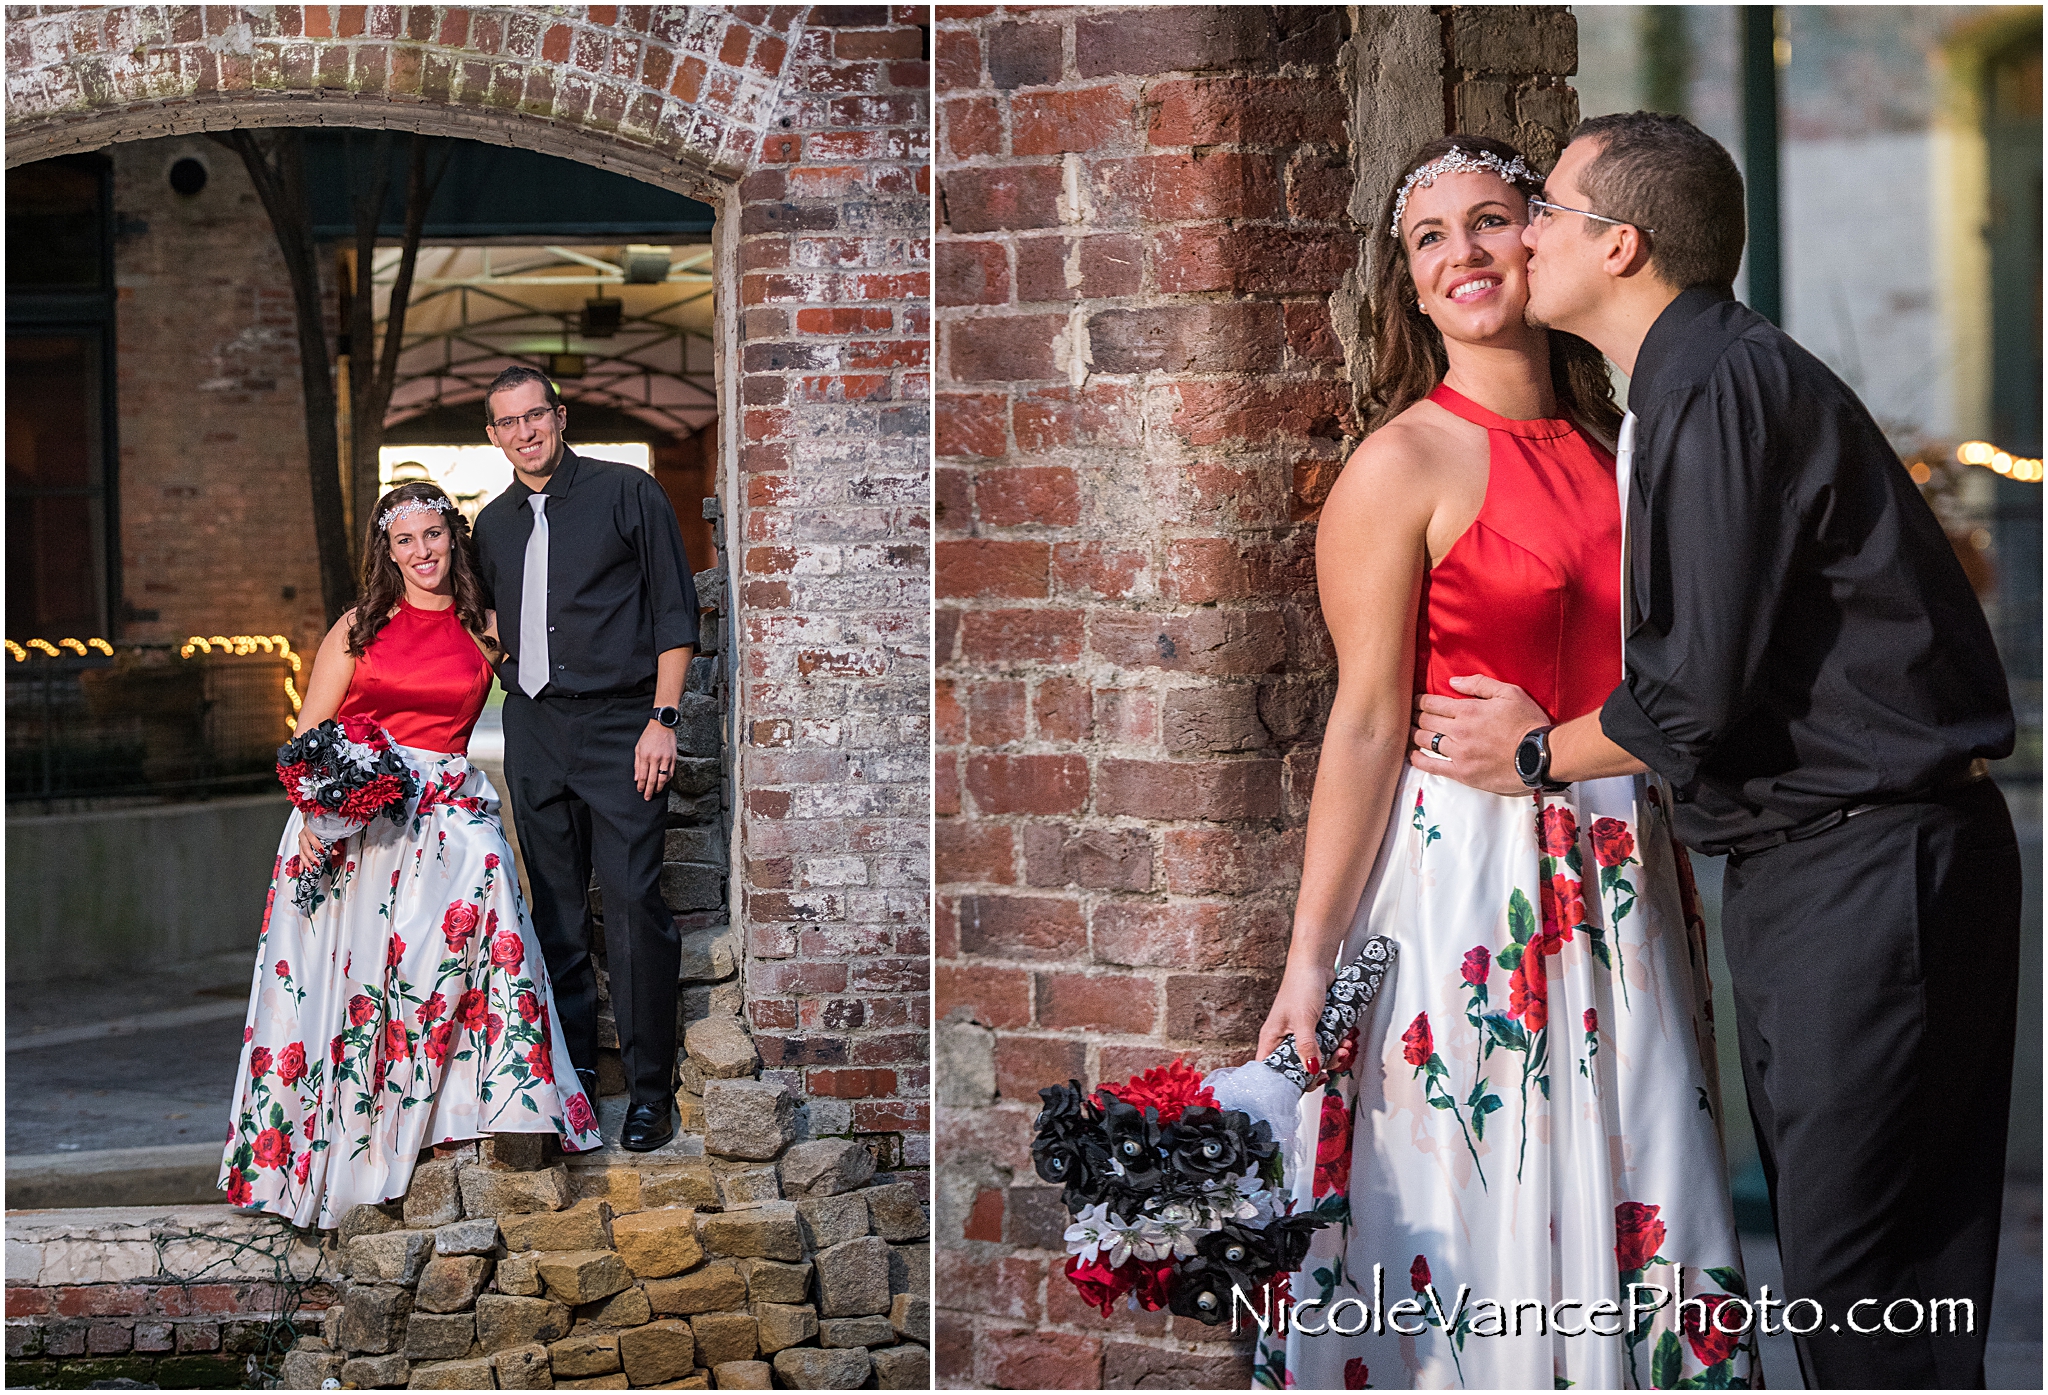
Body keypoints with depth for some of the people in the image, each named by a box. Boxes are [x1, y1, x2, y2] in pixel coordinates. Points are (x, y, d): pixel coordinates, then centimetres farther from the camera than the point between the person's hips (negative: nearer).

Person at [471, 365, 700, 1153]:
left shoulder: (626, 495, 0)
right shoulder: (493, 524, 14)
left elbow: (675, 612, -2)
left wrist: (662, 719, -9)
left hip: (618, 725, -5)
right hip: (533, 729, 5)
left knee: (632, 902, -10)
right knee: (555, 908, 6)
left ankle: (650, 1090, -6)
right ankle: (573, 1070, 15)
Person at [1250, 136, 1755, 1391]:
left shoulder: (1611, 444, 11)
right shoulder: (1405, 464, -7)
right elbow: (1368, 723, -11)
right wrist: (1310, 958, -15)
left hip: (1620, 885, 6)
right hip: (1465, 873, -6)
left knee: (1633, 1211, 8)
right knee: (1472, 1221, -3)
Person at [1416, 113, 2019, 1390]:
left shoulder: (1724, 390, -15)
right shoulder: (1694, 386, 16)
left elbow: (1702, 694, -18)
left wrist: (1540, 750, -2)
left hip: (1865, 873, -10)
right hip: (1816, 866, 10)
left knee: (1853, 1271, -9)